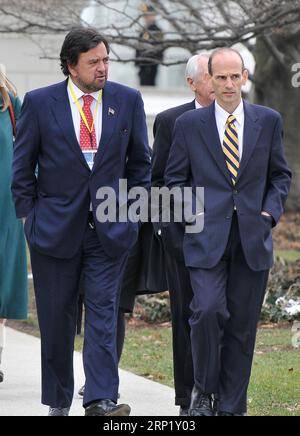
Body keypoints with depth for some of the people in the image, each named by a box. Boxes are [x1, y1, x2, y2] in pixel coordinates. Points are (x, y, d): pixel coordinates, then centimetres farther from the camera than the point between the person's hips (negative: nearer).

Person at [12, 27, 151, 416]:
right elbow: (22, 165, 5)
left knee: (103, 311, -9)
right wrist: (28, 215, 1)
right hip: (56, 225, 0)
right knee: (56, 318, 6)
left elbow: (140, 161, 13)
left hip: (110, 228, 0)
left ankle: (101, 399, -12)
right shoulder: (40, 103, -2)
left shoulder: (128, 100, 3)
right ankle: (58, 402, 16)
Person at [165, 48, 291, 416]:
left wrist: (270, 210, 0)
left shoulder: (268, 121, 8)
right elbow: (175, 177, 10)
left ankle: (232, 407, 13)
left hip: (253, 237, 2)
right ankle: (203, 389, 2)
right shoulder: (189, 124, 4)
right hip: (207, 237, -2)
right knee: (208, 310, -20)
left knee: (242, 325, 4)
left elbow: (280, 174, 15)